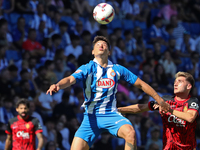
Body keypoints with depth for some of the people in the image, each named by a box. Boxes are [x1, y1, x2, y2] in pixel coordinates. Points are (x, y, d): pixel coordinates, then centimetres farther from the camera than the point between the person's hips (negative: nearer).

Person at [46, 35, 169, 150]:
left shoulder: (117, 69, 6)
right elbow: (70, 79, -19)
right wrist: (58, 85, -41)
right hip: (91, 116, -1)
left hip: (111, 114, 1)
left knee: (130, 132, -29)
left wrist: (159, 100, 14)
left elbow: (140, 84, 14)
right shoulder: (87, 69, 0)